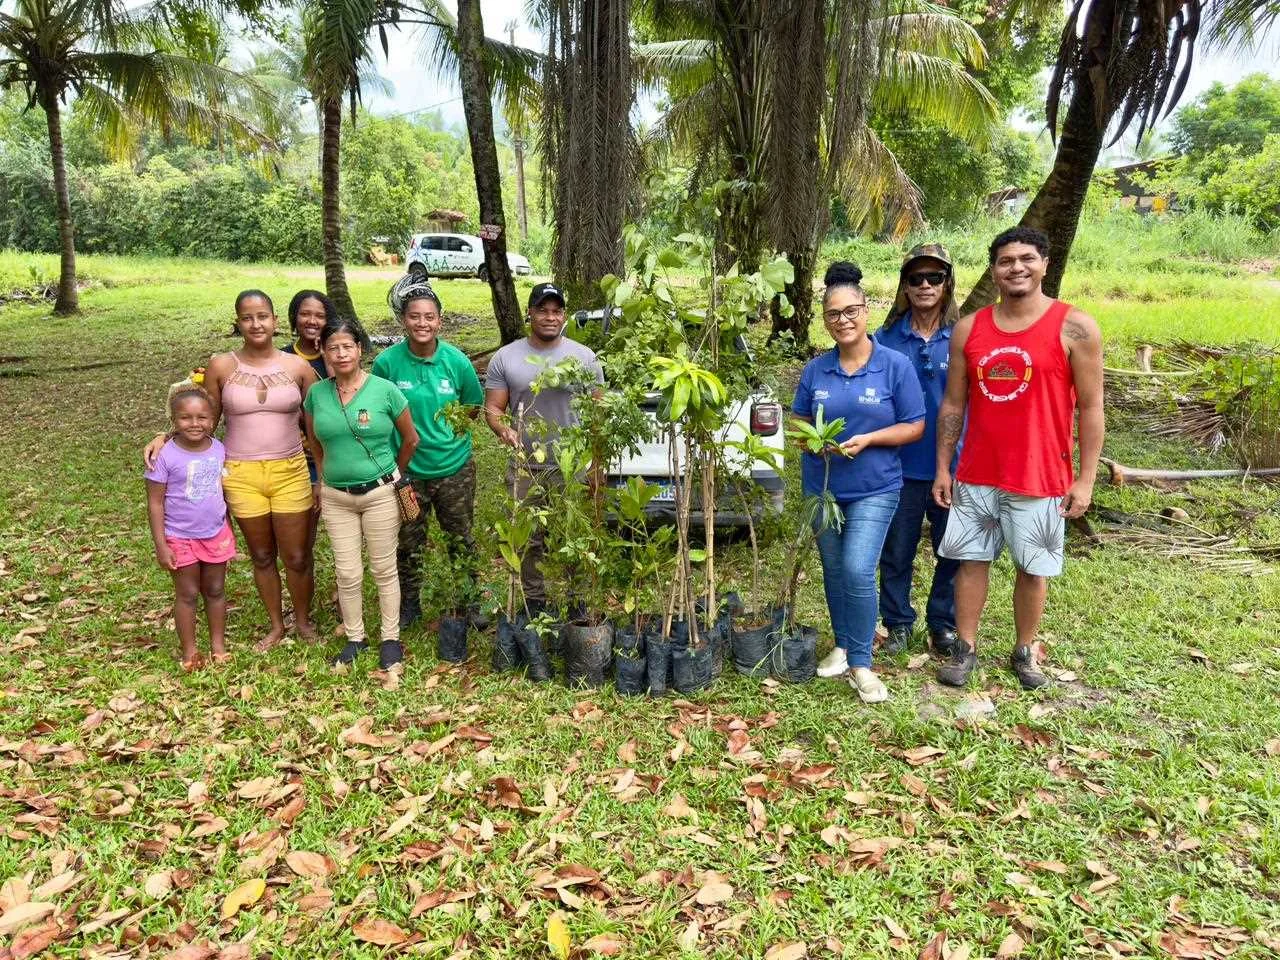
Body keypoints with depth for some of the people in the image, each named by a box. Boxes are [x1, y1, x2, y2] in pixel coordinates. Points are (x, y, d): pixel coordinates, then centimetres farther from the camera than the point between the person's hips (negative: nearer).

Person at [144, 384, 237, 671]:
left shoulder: (218, 450, -5)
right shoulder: (166, 456, -17)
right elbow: (155, 503, -13)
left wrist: (228, 528, 12)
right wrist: (160, 545, -14)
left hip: (216, 534, 4)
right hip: (181, 538, -3)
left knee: (216, 590, 15)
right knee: (187, 594, 10)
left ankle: (218, 644, 29)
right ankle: (189, 651, 23)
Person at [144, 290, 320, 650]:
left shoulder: (298, 367, -2)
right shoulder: (221, 366, -3)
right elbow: (206, 422, 5)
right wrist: (164, 438, -9)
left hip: (290, 472, 0)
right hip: (241, 475, 1)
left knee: (297, 557, 6)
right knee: (261, 556, 14)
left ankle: (303, 621, 30)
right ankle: (276, 625, 33)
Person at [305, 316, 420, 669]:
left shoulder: (385, 390, -9)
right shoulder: (317, 394, -1)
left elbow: (411, 439, 2)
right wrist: (324, 480, 15)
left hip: (380, 494, -2)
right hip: (336, 497, 3)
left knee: (384, 569, 7)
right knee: (347, 574, 8)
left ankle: (390, 638, 21)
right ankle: (354, 638, 25)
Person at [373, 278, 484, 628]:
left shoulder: (457, 360, -9)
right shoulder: (387, 362, -11)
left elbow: (473, 404, 6)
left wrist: (452, 429, -4)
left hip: (454, 467, 1)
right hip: (406, 469, 0)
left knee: (460, 539, 15)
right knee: (409, 543, 15)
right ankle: (409, 603, 35)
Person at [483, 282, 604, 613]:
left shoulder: (584, 357, 3)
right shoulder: (505, 358, 3)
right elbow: (492, 408, 3)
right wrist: (505, 430, -21)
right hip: (525, 468, 1)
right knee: (529, 541, 10)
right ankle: (533, 601, 25)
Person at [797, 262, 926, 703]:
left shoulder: (896, 366, -7)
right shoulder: (815, 369, 2)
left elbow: (915, 427, -5)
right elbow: (799, 421, 11)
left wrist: (868, 439, -20)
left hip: (874, 488, -4)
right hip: (822, 486, 4)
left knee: (858, 571, -14)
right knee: (834, 572, 13)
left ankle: (861, 663, 1)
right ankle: (842, 646, 32)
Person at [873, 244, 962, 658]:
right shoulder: (887, 339, -2)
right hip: (900, 467, 0)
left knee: (952, 554, 12)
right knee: (896, 553, 11)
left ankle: (944, 624, 31)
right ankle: (898, 622, 29)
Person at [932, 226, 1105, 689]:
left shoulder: (1075, 328, -6)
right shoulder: (968, 329, 3)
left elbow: (1090, 408, -5)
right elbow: (953, 404, 7)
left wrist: (1085, 479, -8)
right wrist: (942, 468, 4)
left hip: (1040, 479, -2)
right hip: (975, 477, 3)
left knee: (1033, 568, 10)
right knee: (970, 561, 10)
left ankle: (1025, 651, 29)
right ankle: (965, 649, 24)